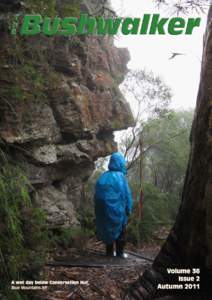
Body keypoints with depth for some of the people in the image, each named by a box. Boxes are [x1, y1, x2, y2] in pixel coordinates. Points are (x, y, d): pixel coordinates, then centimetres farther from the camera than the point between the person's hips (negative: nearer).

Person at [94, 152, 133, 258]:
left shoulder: (103, 176, 3)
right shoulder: (120, 176, -12)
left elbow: (97, 194, 7)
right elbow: (126, 193, -11)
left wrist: (99, 208, 14)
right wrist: (128, 208, -2)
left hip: (103, 208, 5)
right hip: (117, 209, -5)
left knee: (107, 229, 16)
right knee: (120, 231, 9)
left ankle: (109, 252, 21)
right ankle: (119, 253, 11)